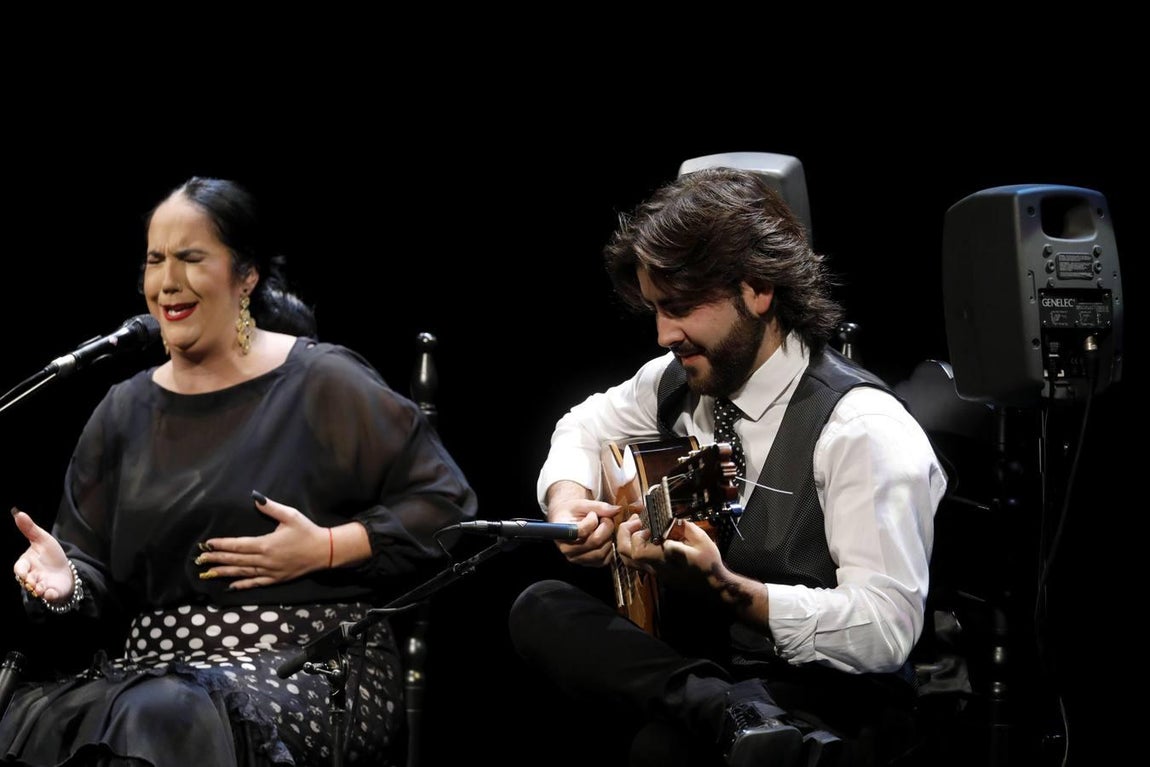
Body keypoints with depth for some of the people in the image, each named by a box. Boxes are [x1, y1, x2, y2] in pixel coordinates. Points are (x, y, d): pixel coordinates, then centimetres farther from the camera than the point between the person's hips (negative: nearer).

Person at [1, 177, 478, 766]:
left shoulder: (321, 384, 2)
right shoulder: (125, 410, 18)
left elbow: (445, 501, 1)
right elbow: (99, 577, 14)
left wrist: (327, 547, -10)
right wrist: (65, 582, -10)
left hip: (311, 665, -4)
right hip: (155, 664, 5)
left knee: (168, 718, -36)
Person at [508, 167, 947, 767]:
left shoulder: (859, 427, -16)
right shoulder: (681, 380, 7)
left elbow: (886, 629, -22)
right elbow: (588, 427, 29)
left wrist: (721, 586, -30)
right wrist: (568, 499, 5)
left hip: (814, 697, -10)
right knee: (540, 608, -22)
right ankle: (732, 717, -35)